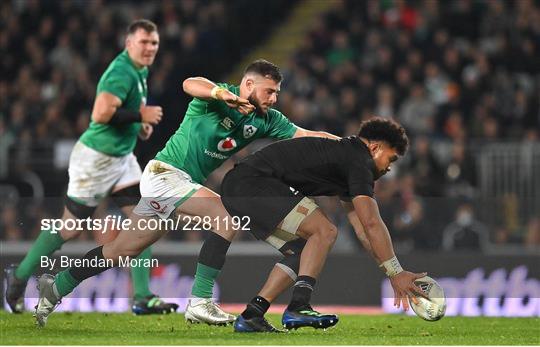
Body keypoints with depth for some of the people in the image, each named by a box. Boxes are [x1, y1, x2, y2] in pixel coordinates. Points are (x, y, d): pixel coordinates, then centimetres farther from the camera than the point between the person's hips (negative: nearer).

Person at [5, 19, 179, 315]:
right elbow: (101, 114, -33)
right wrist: (140, 116, -25)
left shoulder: (140, 71, 10)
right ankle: (19, 277, 20)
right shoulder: (121, 73, -22)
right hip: (96, 159, -9)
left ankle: (142, 298, -2)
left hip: (123, 157, 9)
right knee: (70, 229, 2)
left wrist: (139, 125, 9)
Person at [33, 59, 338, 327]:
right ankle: (200, 302, -25)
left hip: (186, 183, 8)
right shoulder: (218, 98, -16)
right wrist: (223, 94, -55)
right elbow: (191, 84, -37)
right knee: (227, 215, -23)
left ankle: (57, 287, 24)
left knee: (124, 249, 12)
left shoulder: (266, 120, 5)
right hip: (164, 172, -8)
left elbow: (305, 134, 2)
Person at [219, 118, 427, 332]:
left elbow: (362, 227, 24)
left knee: (302, 252, 15)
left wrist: (394, 274, 20)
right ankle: (298, 307, -22)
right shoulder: (358, 160, -8)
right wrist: (396, 273, -12)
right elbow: (372, 223, -15)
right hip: (254, 182, -11)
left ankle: (251, 315, 10)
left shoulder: (346, 153, 24)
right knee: (324, 231, -14)